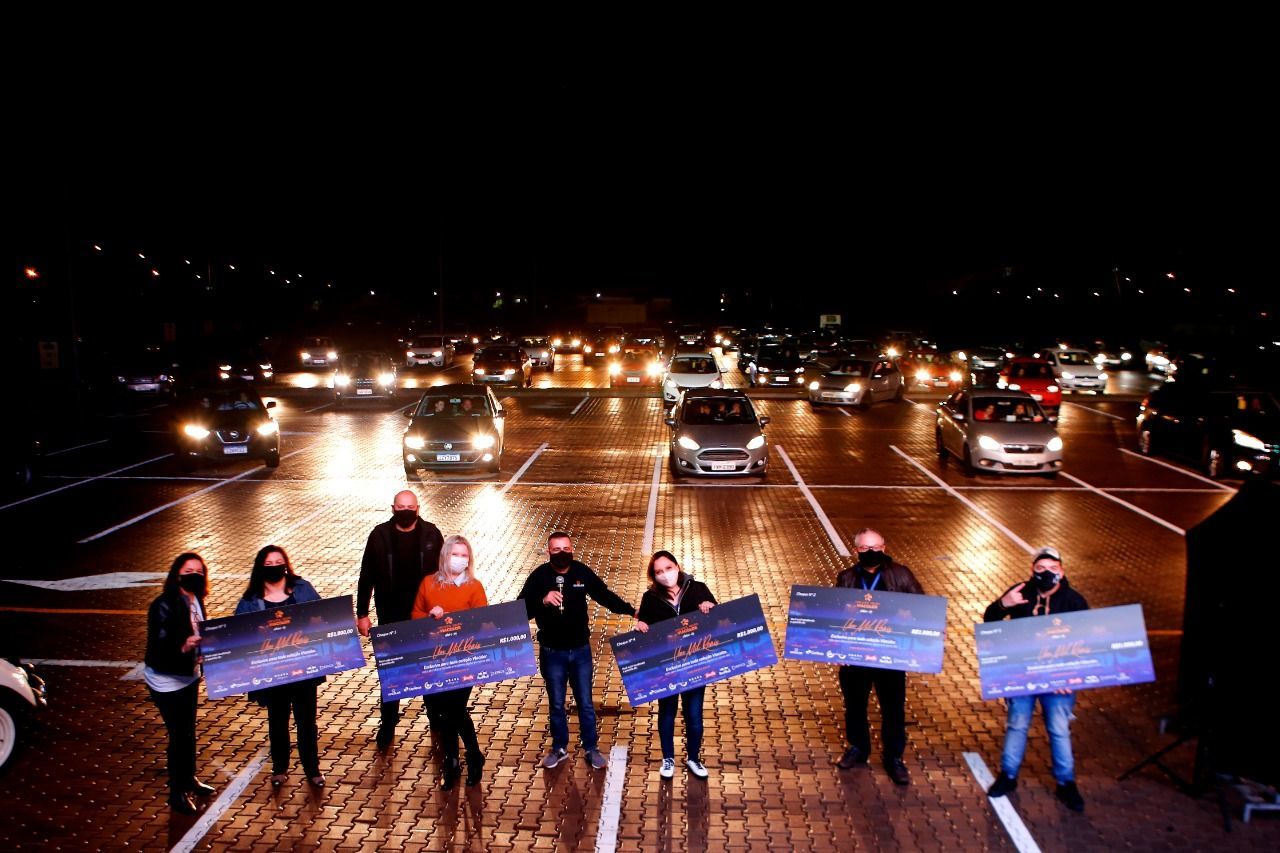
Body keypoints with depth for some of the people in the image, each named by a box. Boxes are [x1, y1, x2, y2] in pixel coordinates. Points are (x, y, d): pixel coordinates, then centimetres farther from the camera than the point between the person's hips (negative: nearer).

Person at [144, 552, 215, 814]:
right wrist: (183, 647, -41)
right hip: (166, 680, -7)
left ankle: (189, 780, 39)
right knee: (179, 734, 1)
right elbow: (158, 647, -26)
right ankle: (177, 793, 17)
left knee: (188, 730, 20)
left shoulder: (195, 600, -3)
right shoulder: (164, 605, -24)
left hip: (189, 675, 7)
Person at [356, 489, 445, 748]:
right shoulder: (380, 535, -7)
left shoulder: (431, 534, -6)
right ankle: (388, 724, 22)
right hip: (391, 617, 0)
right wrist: (362, 614, -2)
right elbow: (367, 576, -1)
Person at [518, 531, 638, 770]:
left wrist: (632, 611, -7)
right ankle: (559, 748, 30)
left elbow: (605, 596, 1)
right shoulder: (539, 576, -14)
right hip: (552, 652, -1)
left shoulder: (583, 572, -8)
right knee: (556, 704, 14)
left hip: (580, 650, 1)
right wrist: (543, 601, -35)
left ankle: (591, 748, 26)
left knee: (585, 703, 11)